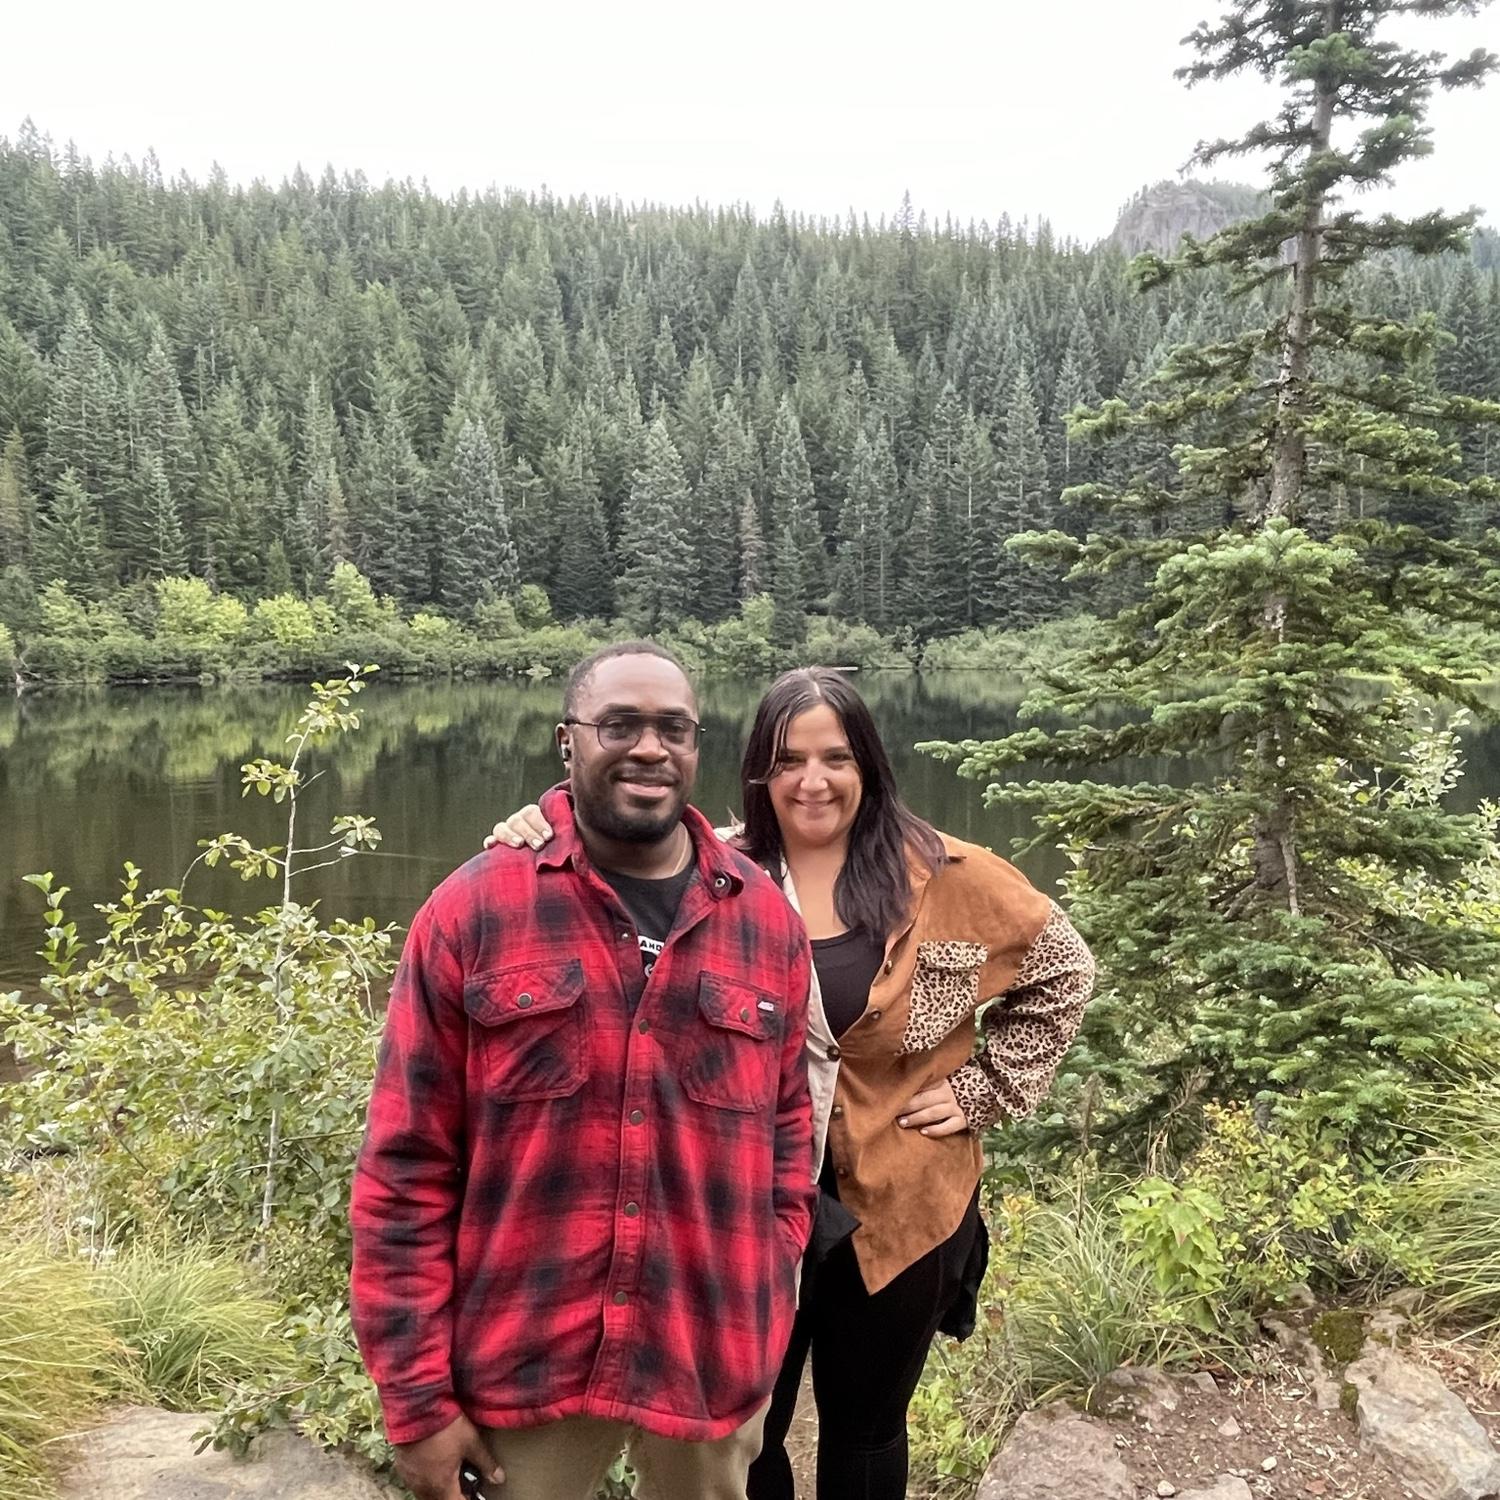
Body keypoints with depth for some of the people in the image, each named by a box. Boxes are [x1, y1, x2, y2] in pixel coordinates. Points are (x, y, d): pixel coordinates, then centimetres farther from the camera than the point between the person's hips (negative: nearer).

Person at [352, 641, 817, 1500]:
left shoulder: (768, 921, -1)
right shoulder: (474, 911, -9)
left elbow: (786, 1137, 7)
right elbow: (405, 1170, -7)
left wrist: (769, 1337, 6)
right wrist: (418, 1396, -7)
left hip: (714, 1368, 3)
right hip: (522, 1362, -2)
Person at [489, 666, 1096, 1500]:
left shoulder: (946, 879, -8)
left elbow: (1063, 972, 3)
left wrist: (985, 1089, -3)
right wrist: (541, 844, -27)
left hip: (897, 1208, 0)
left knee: (865, 1429, 21)